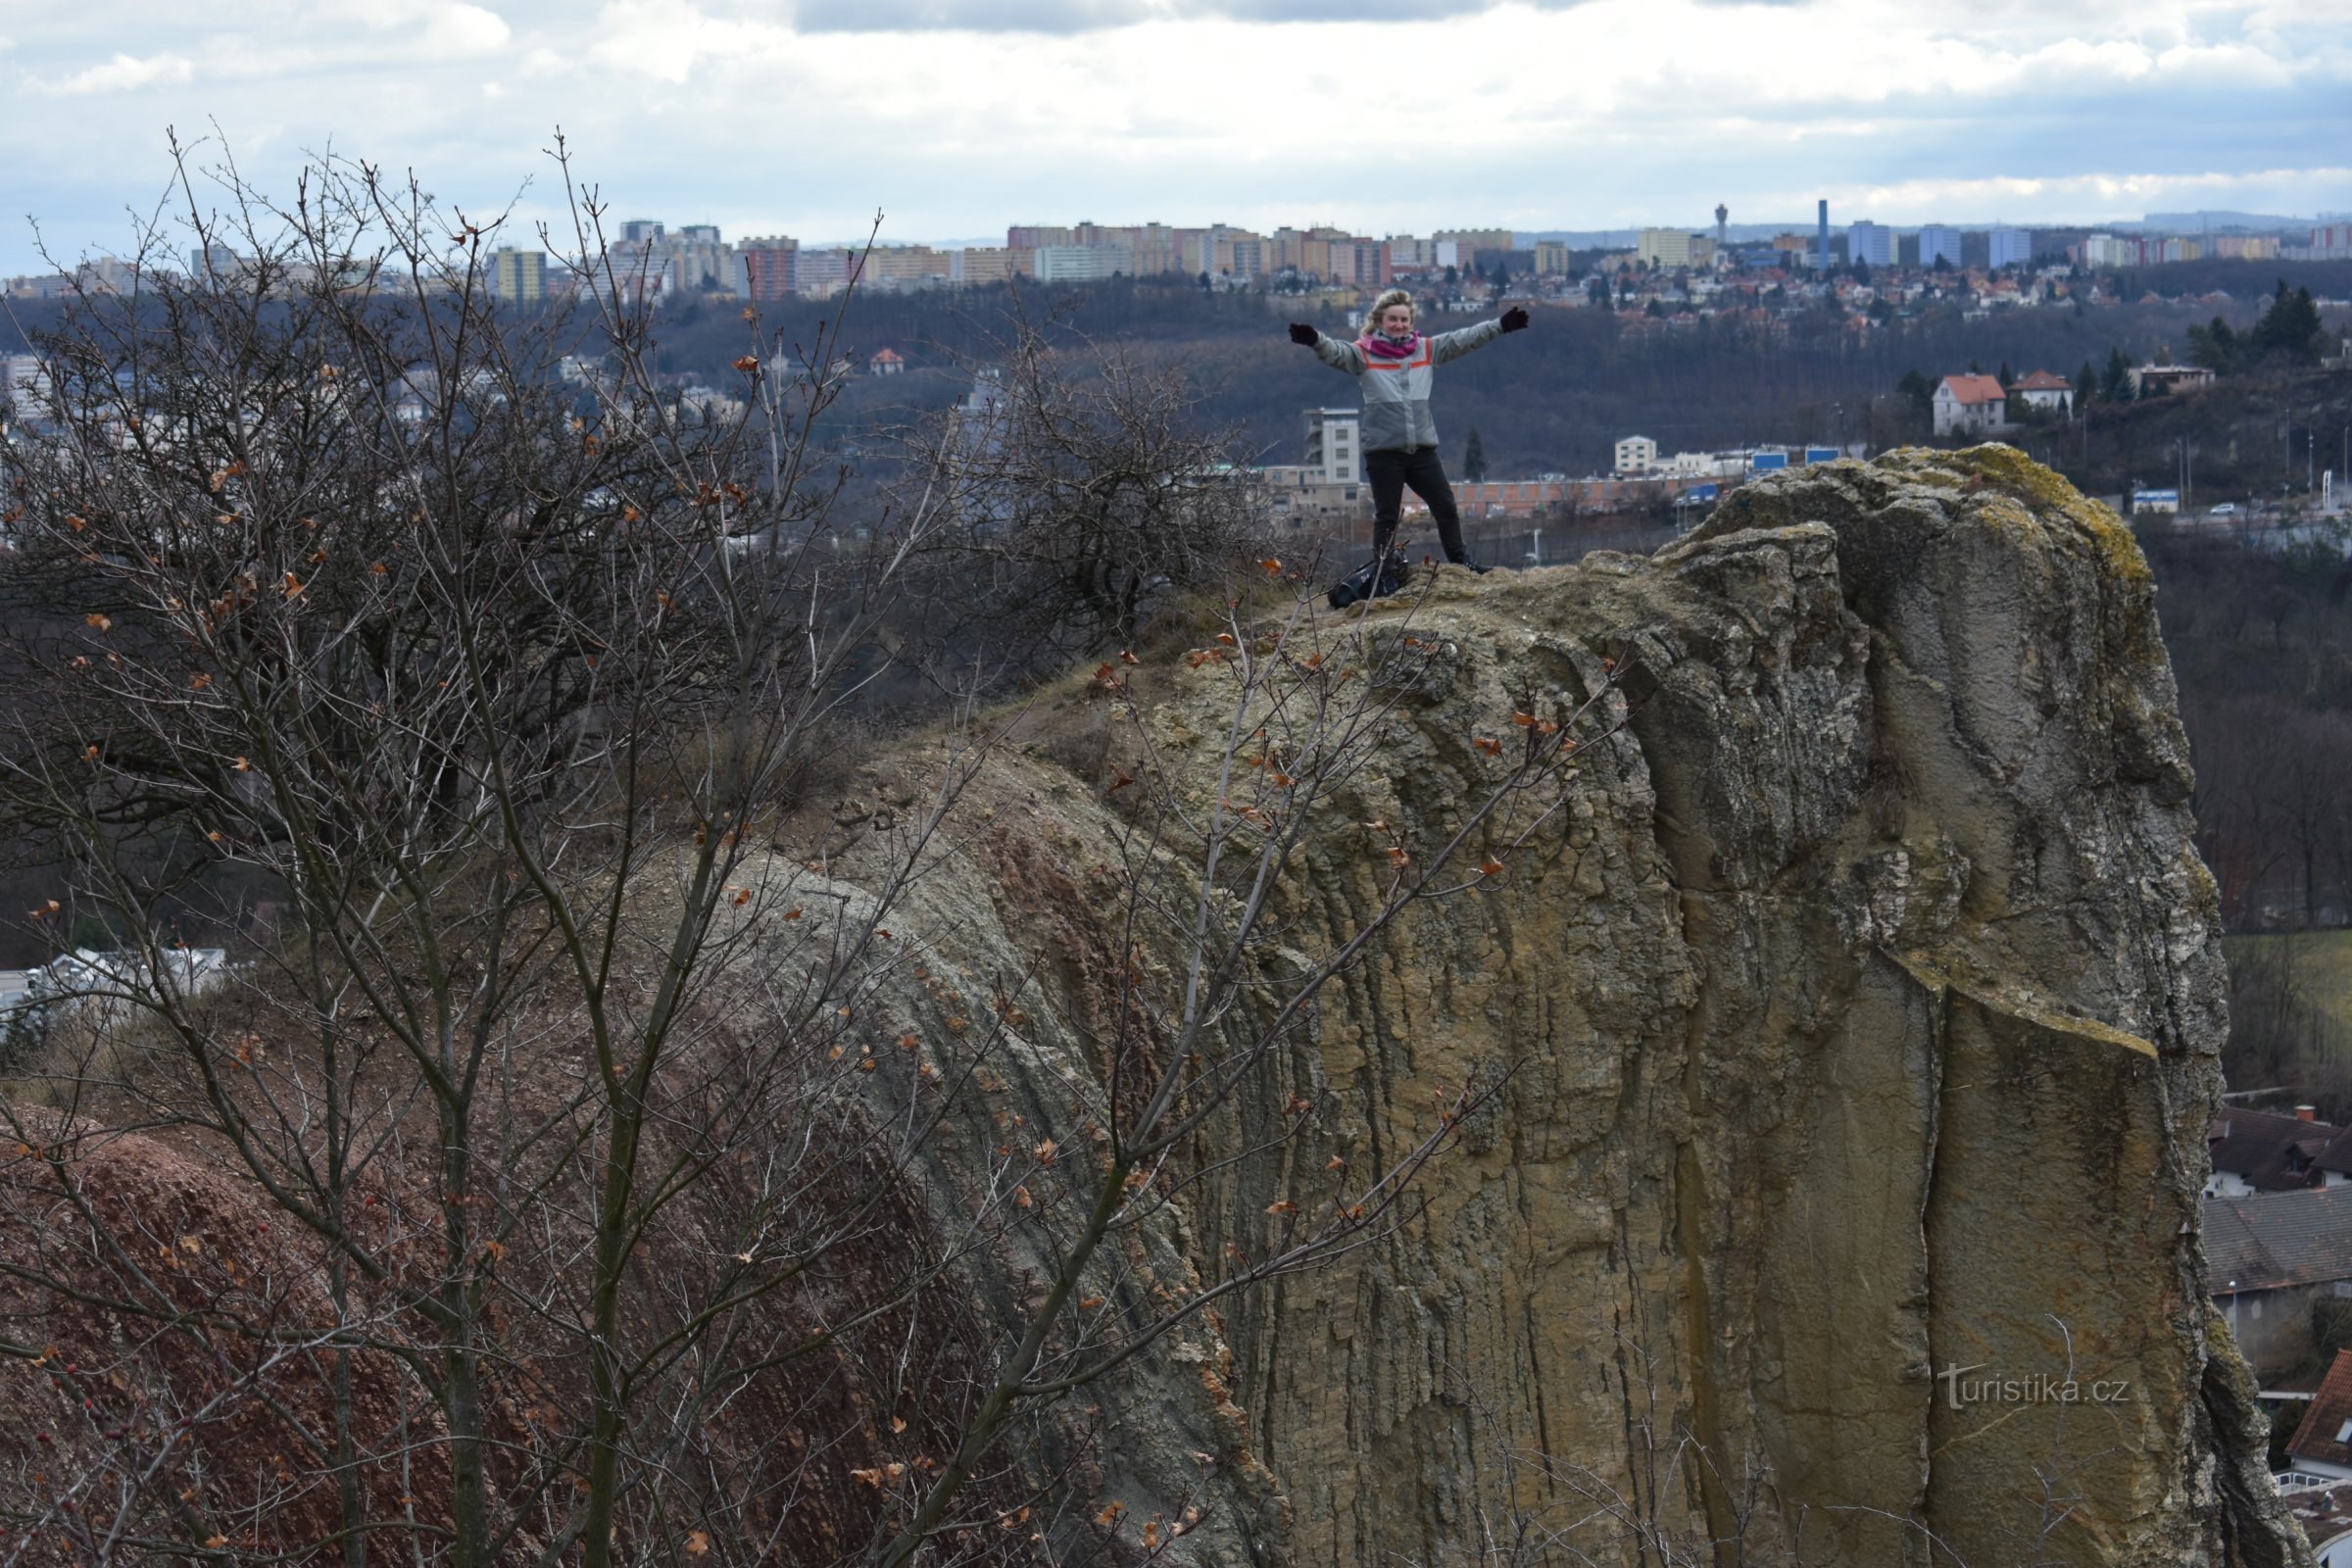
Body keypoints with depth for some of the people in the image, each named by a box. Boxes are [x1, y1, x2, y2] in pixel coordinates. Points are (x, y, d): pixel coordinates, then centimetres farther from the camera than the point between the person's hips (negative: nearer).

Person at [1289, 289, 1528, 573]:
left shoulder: (1427, 349, 9)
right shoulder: (1363, 354, -4)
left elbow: (1464, 339, 6)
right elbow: (1335, 352, -20)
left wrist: (1501, 325, -2)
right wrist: (1314, 340, -42)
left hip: (1423, 448, 4)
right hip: (1383, 451, -4)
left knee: (1446, 508, 12)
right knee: (1386, 517, 4)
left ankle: (1459, 561, 28)